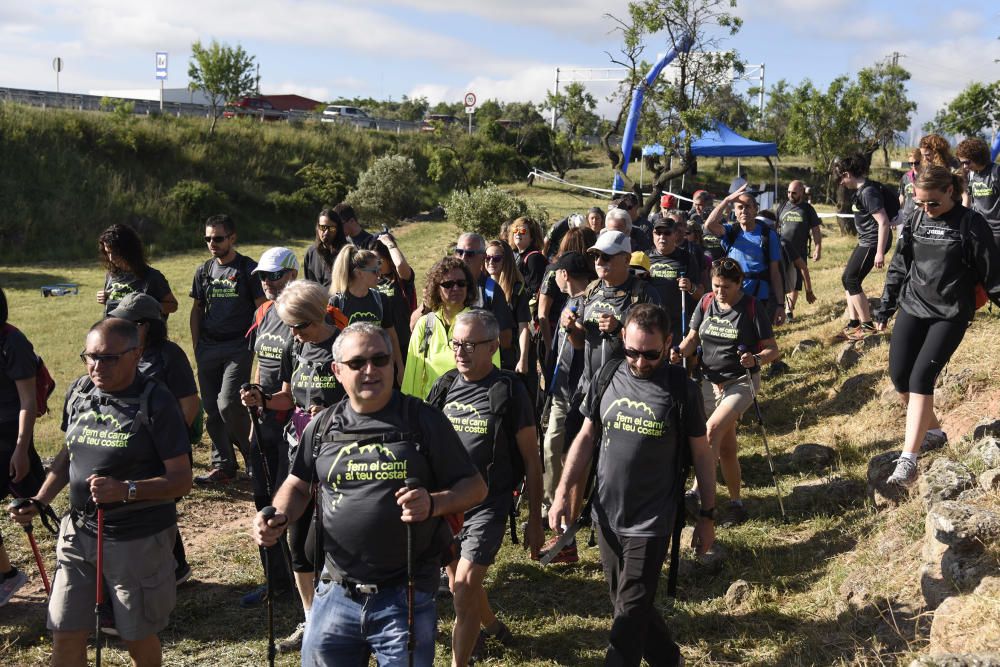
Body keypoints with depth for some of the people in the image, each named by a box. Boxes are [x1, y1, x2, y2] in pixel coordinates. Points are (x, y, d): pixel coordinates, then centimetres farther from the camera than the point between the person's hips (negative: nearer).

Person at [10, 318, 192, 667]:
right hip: (79, 531, 5)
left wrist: (126, 490, -30)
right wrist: (38, 502, 5)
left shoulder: (156, 402, -15)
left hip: (139, 539, -5)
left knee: (137, 637, 10)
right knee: (66, 634, 8)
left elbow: (182, 479, -16)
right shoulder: (78, 392, 2)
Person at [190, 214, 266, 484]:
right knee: (212, 410, 5)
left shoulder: (249, 269, -2)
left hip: (238, 348, -5)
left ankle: (255, 455, 6)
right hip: (208, 348, 6)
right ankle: (223, 465, 14)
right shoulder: (204, 271, 13)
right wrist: (196, 345, 11)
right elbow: (197, 310, 19)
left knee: (228, 404, -16)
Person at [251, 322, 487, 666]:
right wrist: (280, 517, -2)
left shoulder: (424, 420, -4)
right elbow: (298, 486, 18)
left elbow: (475, 487, -2)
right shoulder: (322, 427, 6)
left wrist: (434, 503, -20)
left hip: (406, 599, -3)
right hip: (335, 594, 3)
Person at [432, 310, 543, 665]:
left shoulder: (509, 390, -10)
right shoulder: (445, 386, 1)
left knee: (465, 588, -13)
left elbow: (531, 461, -6)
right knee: (458, 582, 19)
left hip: (487, 506, -5)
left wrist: (535, 520, -5)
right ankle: (492, 625, 48)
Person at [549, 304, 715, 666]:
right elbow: (585, 438, 7)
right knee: (630, 604, 18)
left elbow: (701, 454, -3)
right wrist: (563, 493, 1)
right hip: (606, 517, 4)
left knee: (630, 614, -1)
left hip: (650, 523, -4)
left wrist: (707, 515, 0)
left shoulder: (681, 389, -11)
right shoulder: (607, 378, -2)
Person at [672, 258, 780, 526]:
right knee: (726, 446, 13)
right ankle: (736, 502, 28)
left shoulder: (752, 308, -13)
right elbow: (693, 338, 6)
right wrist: (680, 351, -16)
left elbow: (773, 349, -10)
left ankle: (700, 491, -17)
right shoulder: (706, 303, -2)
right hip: (711, 381, 5)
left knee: (712, 430, -25)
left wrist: (756, 359, -31)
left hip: (741, 382, -5)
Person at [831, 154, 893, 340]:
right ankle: (853, 323, 17)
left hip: (874, 242, -10)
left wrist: (880, 253, -26)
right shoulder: (861, 189, 10)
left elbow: (884, 222, -24)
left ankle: (867, 326, 1)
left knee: (852, 281, -8)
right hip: (865, 241, 10)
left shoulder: (868, 192, -20)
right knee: (847, 279, 11)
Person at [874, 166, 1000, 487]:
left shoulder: (971, 223, -9)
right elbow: (899, 265, 13)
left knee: (921, 377, -15)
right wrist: (885, 307, 14)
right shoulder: (916, 219, 5)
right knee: (899, 376, 1)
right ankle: (933, 431, 27)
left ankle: (908, 458, -13)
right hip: (912, 307, 5)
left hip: (950, 315, -5)